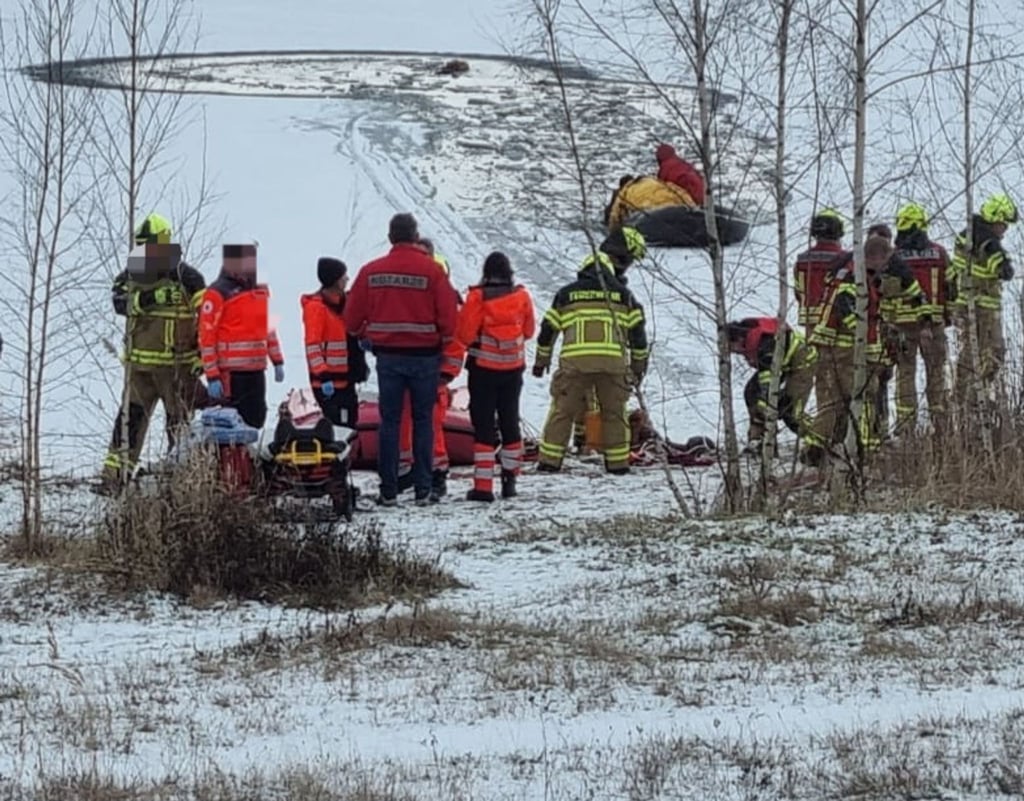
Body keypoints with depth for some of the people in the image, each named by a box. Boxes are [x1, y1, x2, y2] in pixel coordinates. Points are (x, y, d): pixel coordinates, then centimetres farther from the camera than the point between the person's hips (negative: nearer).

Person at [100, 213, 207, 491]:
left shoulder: (186, 278, -6)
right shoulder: (131, 276, 7)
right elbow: (120, 302, -12)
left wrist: (202, 355, -10)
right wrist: (152, 297, -27)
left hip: (178, 364, -4)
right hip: (139, 362, 4)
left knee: (179, 421, 2)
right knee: (131, 417, 5)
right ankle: (115, 472, 8)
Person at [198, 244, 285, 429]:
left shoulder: (261, 290, 15)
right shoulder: (218, 293, -7)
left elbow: (268, 328, 24)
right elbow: (206, 336, -10)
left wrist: (277, 360, 19)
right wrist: (212, 376, -14)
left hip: (256, 371, 7)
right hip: (230, 373, -7)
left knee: (256, 421, 8)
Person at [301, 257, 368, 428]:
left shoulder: (342, 304, 16)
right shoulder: (316, 306, -12)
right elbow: (312, 345, -18)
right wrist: (322, 375, -24)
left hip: (346, 379, 9)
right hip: (328, 383, -9)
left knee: (350, 424, 12)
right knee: (335, 426, -11)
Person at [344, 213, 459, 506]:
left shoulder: (371, 272, 0)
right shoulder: (431, 270, -8)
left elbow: (352, 317, 4)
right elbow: (448, 317, -8)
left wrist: (366, 335, 23)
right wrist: (444, 340, 11)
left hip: (387, 356, 2)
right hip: (424, 356, -2)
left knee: (389, 421, 7)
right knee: (423, 421, 6)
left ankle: (388, 490, 5)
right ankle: (423, 489, 4)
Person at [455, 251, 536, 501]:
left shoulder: (478, 297, -14)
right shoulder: (521, 296, -2)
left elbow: (464, 334, -12)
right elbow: (529, 331, 10)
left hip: (483, 368, -3)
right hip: (513, 368, 3)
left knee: (483, 426, -2)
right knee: (510, 422, 16)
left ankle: (483, 485, -7)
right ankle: (510, 480, 20)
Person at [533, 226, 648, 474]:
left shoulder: (566, 294, 12)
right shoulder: (623, 295, 10)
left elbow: (548, 328, 16)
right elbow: (638, 332, 11)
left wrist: (541, 360, 28)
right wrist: (639, 365, 22)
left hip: (574, 361, 0)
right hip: (613, 361, 0)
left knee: (562, 410, 7)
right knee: (614, 412, 13)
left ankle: (549, 460, 3)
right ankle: (617, 462, 13)